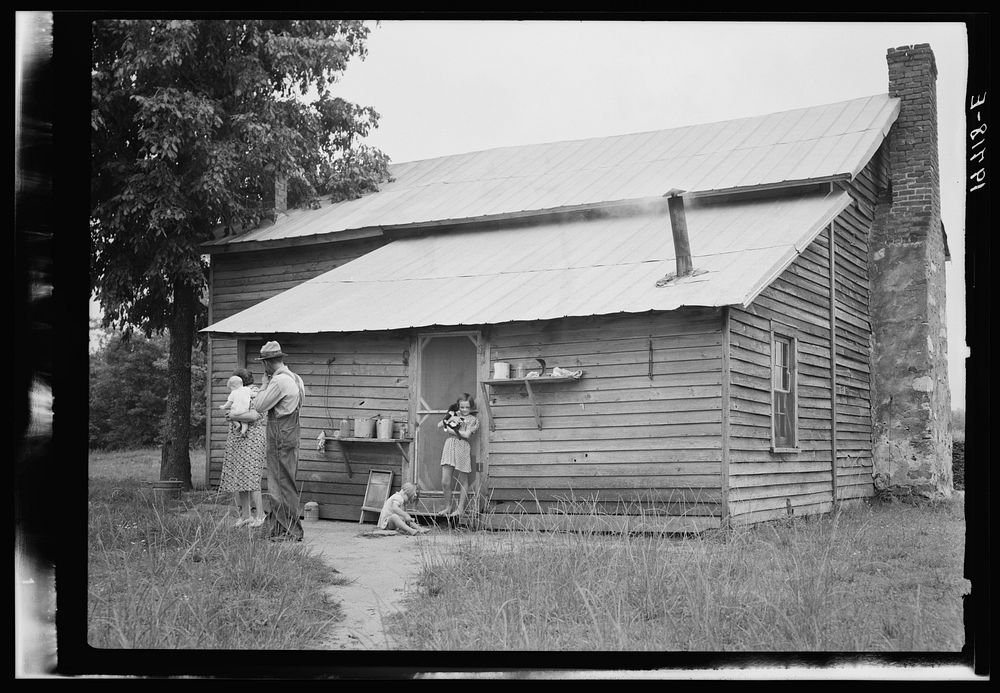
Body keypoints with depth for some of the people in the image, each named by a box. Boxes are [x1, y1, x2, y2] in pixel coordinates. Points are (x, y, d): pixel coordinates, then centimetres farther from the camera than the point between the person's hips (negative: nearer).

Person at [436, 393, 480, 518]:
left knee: (463, 482, 6)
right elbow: (439, 425, 7)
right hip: (449, 446, 3)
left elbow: (467, 434, -11)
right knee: (445, 482, -1)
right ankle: (448, 507, 14)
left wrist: (450, 429, -8)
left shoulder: (473, 420, 4)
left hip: (462, 448, -3)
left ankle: (460, 508, 15)